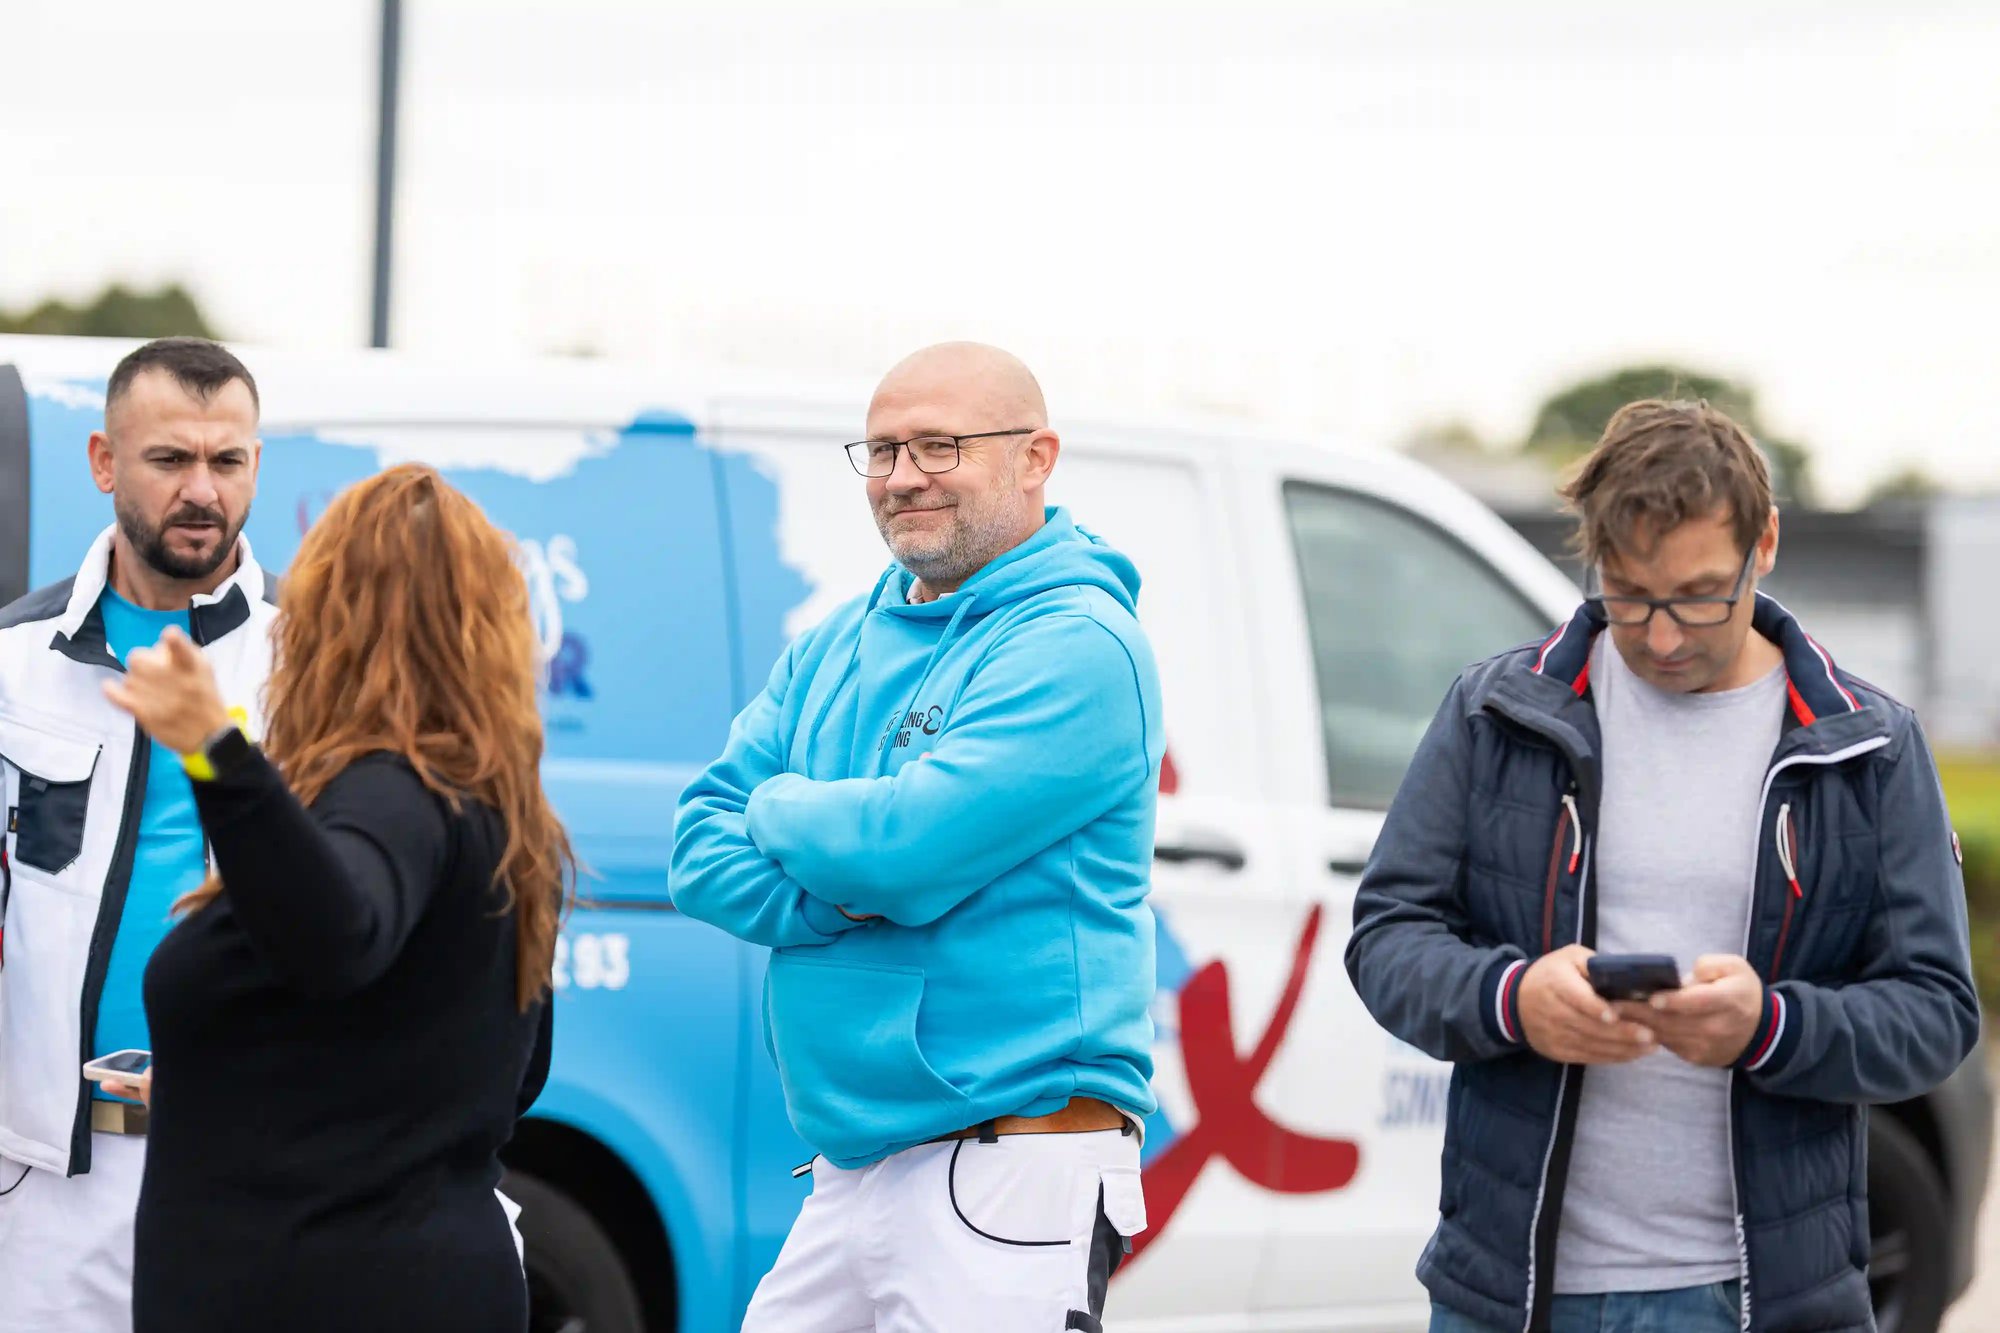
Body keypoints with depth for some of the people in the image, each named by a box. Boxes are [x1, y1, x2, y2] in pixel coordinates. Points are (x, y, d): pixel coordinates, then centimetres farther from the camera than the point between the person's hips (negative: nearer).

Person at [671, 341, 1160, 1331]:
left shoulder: (1077, 646, -10)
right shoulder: (836, 651, 15)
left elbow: (907, 844, -20)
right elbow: (699, 851, 7)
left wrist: (778, 806, 0)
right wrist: (850, 896, -11)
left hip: (1006, 1173, -8)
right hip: (848, 1170, 8)